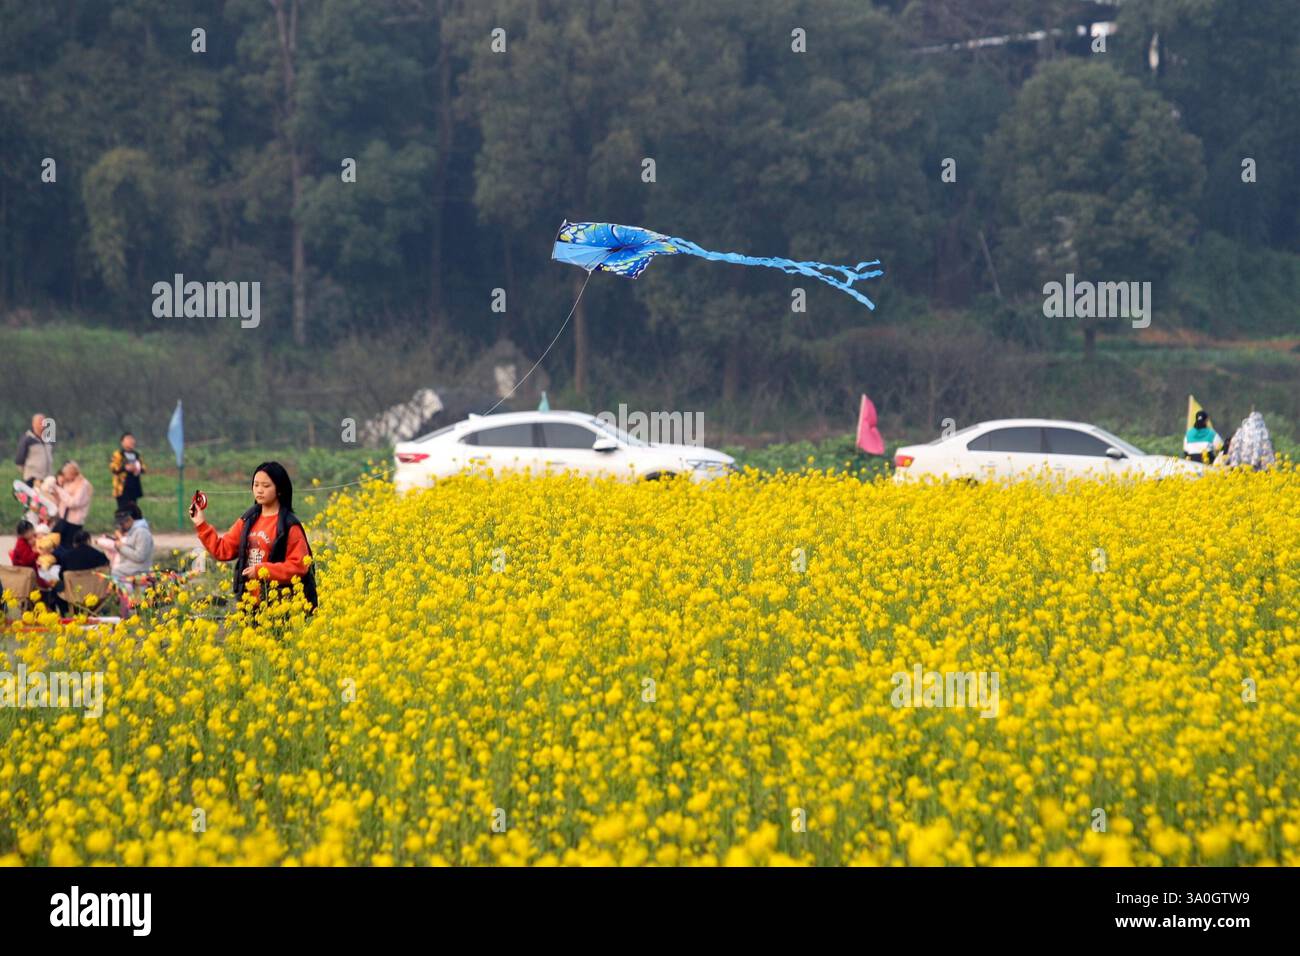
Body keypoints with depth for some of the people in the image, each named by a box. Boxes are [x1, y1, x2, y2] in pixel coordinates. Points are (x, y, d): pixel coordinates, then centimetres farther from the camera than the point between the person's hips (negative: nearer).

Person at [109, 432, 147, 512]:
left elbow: (143, 467, 20)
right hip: (123, 487, -7)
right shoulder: (118, 455, -7)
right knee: (123, 508, -9)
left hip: (134, 487, 7)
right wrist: (125, 468, -23)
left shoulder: (136, 455, 14)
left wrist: (139, 469, -3)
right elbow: (113, 469, -14)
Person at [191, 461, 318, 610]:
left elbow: (299, 566, -12)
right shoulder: (248, 520, 11)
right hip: (248, 600, 6)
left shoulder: (289, 525, -7)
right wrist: (201, 524, 7)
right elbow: (223, 550, 13)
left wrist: (262, 570, -17)